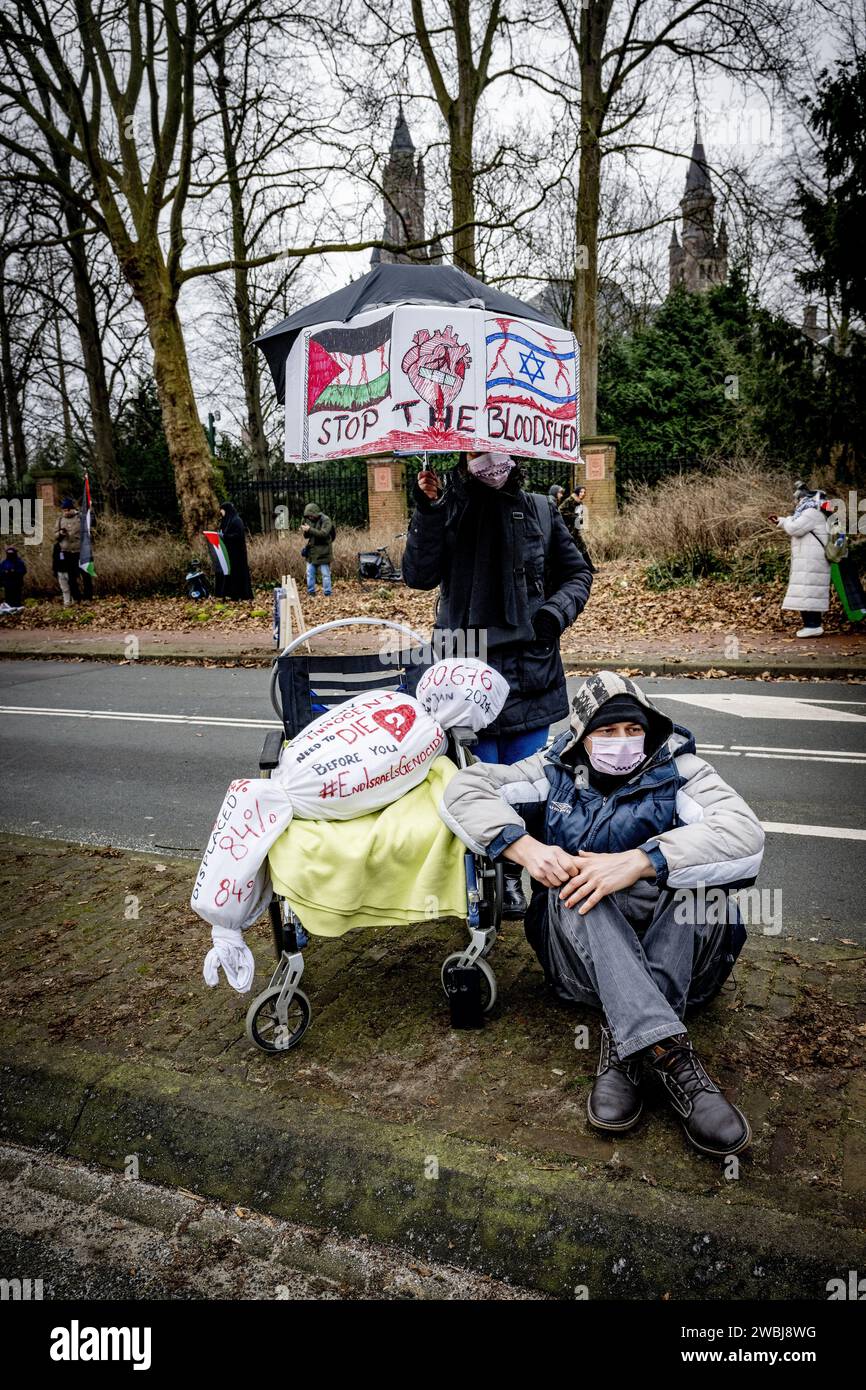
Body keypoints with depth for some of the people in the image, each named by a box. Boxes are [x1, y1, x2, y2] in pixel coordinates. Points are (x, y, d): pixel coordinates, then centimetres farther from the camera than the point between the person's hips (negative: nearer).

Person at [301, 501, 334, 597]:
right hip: (311, 552, 6)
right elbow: (307, 536, 14)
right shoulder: (309, 520, 8)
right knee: (310, 573, 8)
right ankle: (311, 593, 17)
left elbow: (323, 533, -25)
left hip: (323, 552, -6)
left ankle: (327, 594, 4)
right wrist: (304, 532, -10)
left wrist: (310, 530, -29)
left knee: (325, 574, -2)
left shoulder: (326, 520, -12)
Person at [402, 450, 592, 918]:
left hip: (529, 667, 2)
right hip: (467, 666, -2)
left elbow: (577, 573, 14)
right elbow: (419, 575, -8)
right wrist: (428, 513, -18)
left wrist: (557, 610, -4)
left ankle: (512, 873, 24)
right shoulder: (448, 510, 2)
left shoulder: (539, 510, 6)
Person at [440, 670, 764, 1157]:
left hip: (675, 948, -1)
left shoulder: (678, 771, 1)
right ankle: (669, 1054, -45)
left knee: (691, 872, -29)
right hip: (579, 948, 1)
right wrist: (528, 848, -19)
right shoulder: (556, 774, 8)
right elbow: (465, 788, -1)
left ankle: (625, 1047, -36)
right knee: (572, 886, -30)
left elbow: (746, 834, -19)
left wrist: (637, 862, -32)